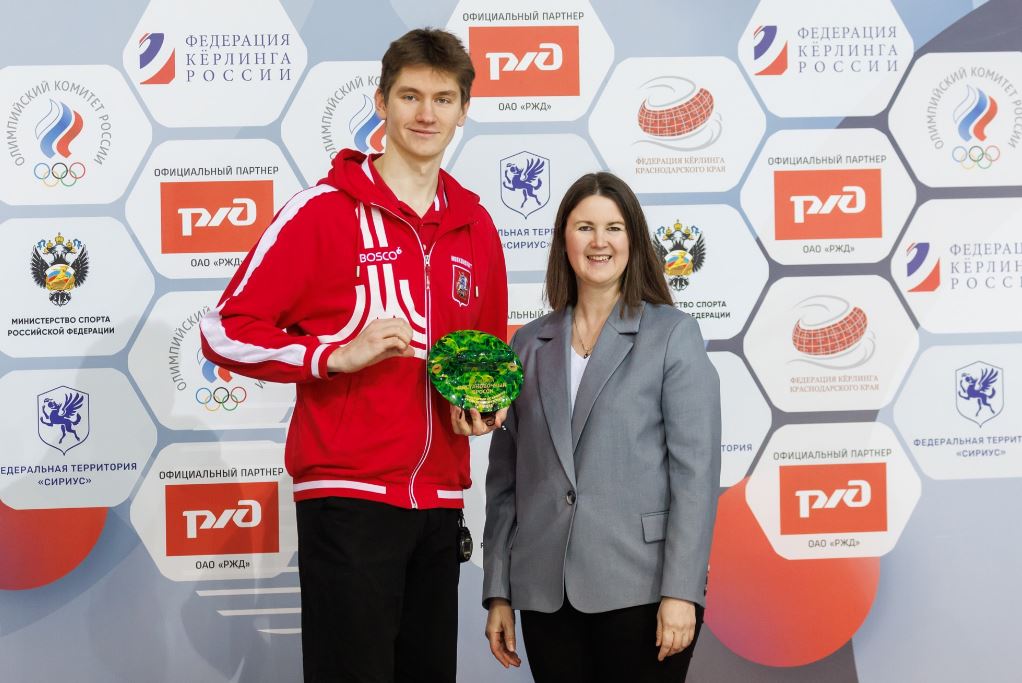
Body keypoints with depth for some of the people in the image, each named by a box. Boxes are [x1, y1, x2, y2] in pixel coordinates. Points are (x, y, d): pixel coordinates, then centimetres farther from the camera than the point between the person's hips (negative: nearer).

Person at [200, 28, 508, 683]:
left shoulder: (475, 226, 12)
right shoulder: (324, 211, -4)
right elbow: (226, 330, -8)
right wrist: (337, 354, -18)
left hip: (440, 501, 6)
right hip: (349, 497, -6)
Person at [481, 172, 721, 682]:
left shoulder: (673, 334, 2)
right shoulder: (529, 345, 12)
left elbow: (696, 469, -5)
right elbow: (505, 476, 13)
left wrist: (681, 591, -12)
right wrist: (498, 593, 7)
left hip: (640, 591, -3)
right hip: (547, 595, 3)